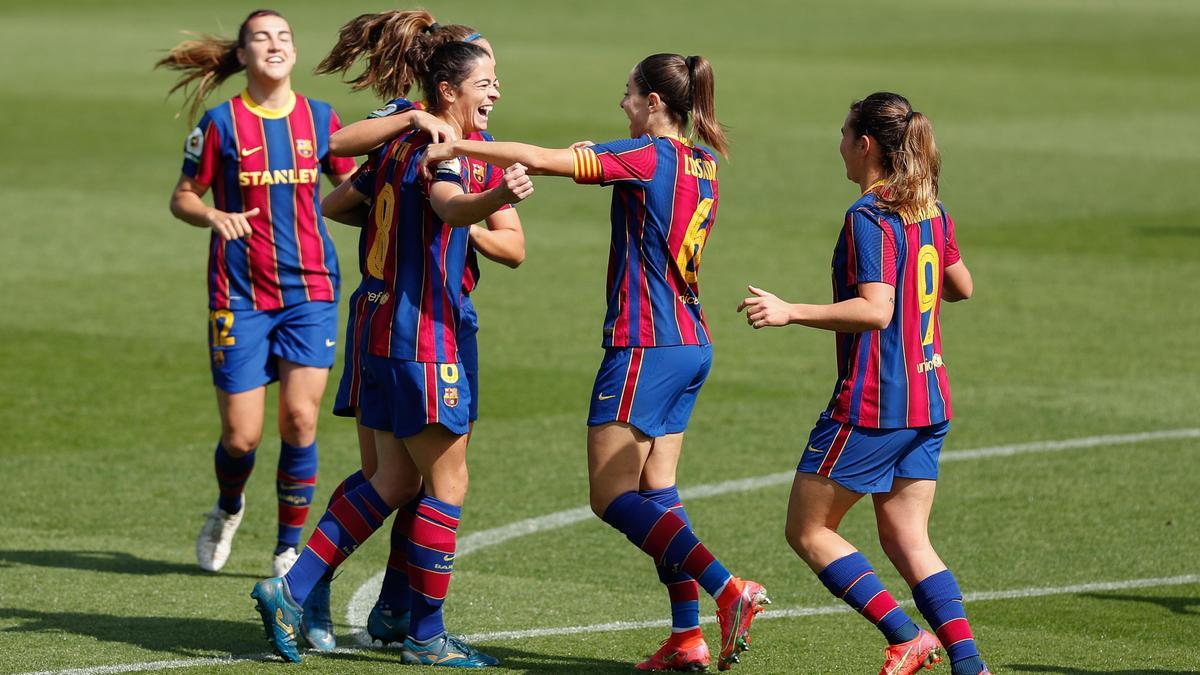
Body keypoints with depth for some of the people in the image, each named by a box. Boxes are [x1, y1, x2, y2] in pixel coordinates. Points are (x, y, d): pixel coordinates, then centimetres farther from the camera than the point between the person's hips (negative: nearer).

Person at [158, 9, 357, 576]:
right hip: (240, 293, -2)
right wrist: (214, 216, -16)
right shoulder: (221, 123, -2)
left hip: (309, 290, 2)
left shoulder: (320, 118, 6)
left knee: (299, 418, -11)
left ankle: (290, 546, 5)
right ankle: (227, 509, 32)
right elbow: (182, 197, 4)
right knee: (241, 435, -3)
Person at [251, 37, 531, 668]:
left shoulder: (402, 144, 12)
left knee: (395, 482, 14)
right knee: (447, 484, 0)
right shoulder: (439, 151, -14)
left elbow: (334, 202, 25)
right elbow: (449, 205, -38)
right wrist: (497, 196, -59)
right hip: (422, 338, -9)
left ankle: (290, 590, 9)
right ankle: (425, 637, 6)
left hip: (382, 330, 9)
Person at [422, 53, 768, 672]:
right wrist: (599, 158, 18)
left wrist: (456, 147, -15)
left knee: (612, 495, -5)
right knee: (656, 490, 11)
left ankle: (728, 590, -17)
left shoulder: (648, 157, -14)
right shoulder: (702, 163, 9)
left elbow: (538, 159, -21)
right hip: (690, 344, 9)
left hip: (645, 344, -9)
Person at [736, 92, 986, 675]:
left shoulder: (869, 217, -15)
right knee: (906, 539, 11)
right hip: (928, 398, 8)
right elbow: (961, 287, 24)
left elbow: (875, 310, -25)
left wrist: (791, 313, -26)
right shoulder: (931, 212, 10)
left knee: (808, 530, 4)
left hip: (873, 402, -8)